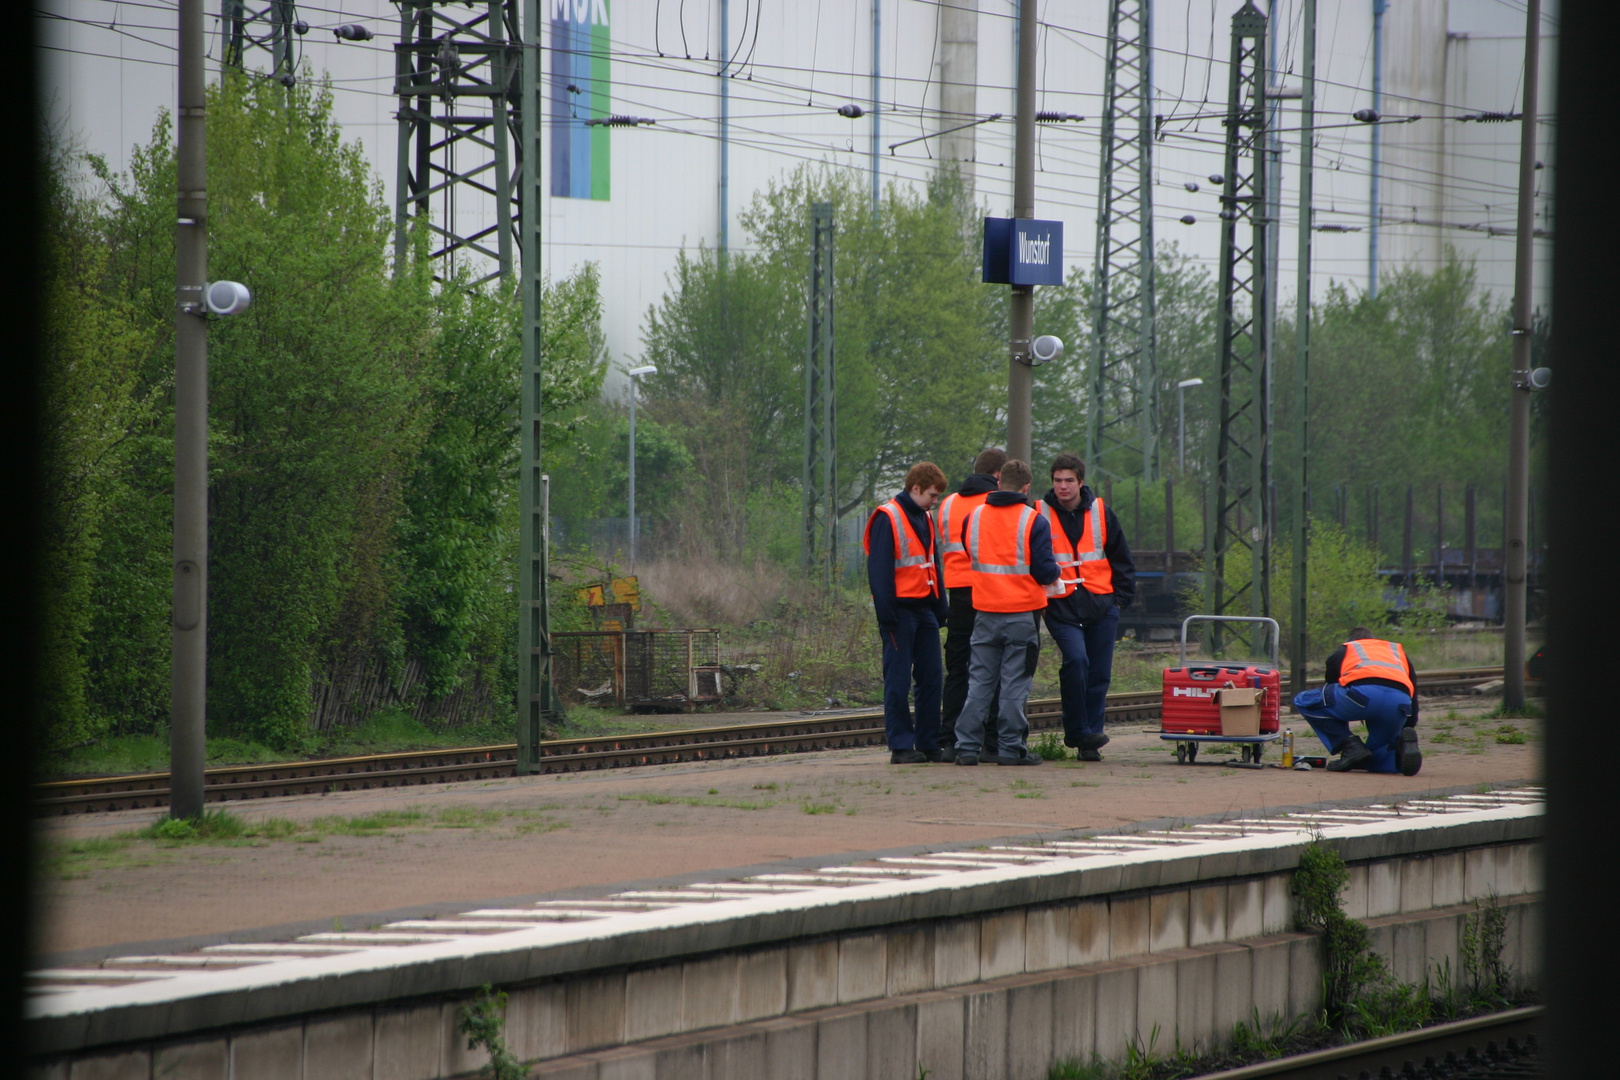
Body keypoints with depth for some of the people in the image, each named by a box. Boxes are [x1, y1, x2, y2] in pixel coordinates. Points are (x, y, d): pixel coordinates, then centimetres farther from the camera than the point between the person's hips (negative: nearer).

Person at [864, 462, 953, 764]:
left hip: (924, 608, 8)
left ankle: (929, 743, 12)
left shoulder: (924, 519, 16)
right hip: (901, 610, -8)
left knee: (930, 677, 7)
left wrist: (940, 608, 15)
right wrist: (886, 612, -18)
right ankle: (901, 746, -2)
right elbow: (879, 569, -13)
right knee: (899, 680, -4)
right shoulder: (887, 519, -9)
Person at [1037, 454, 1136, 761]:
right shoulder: (1040, 515, 0)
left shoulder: (1101, 513, 6)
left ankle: (1090, 738, 11)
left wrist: (1122, 597, 6)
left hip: (1102, 606, 3)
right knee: (1076, 660, -22)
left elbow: (1122, 560, 14)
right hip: (1061, 606, -3)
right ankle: (1077, 731, -11)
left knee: (1099, 674, 2)